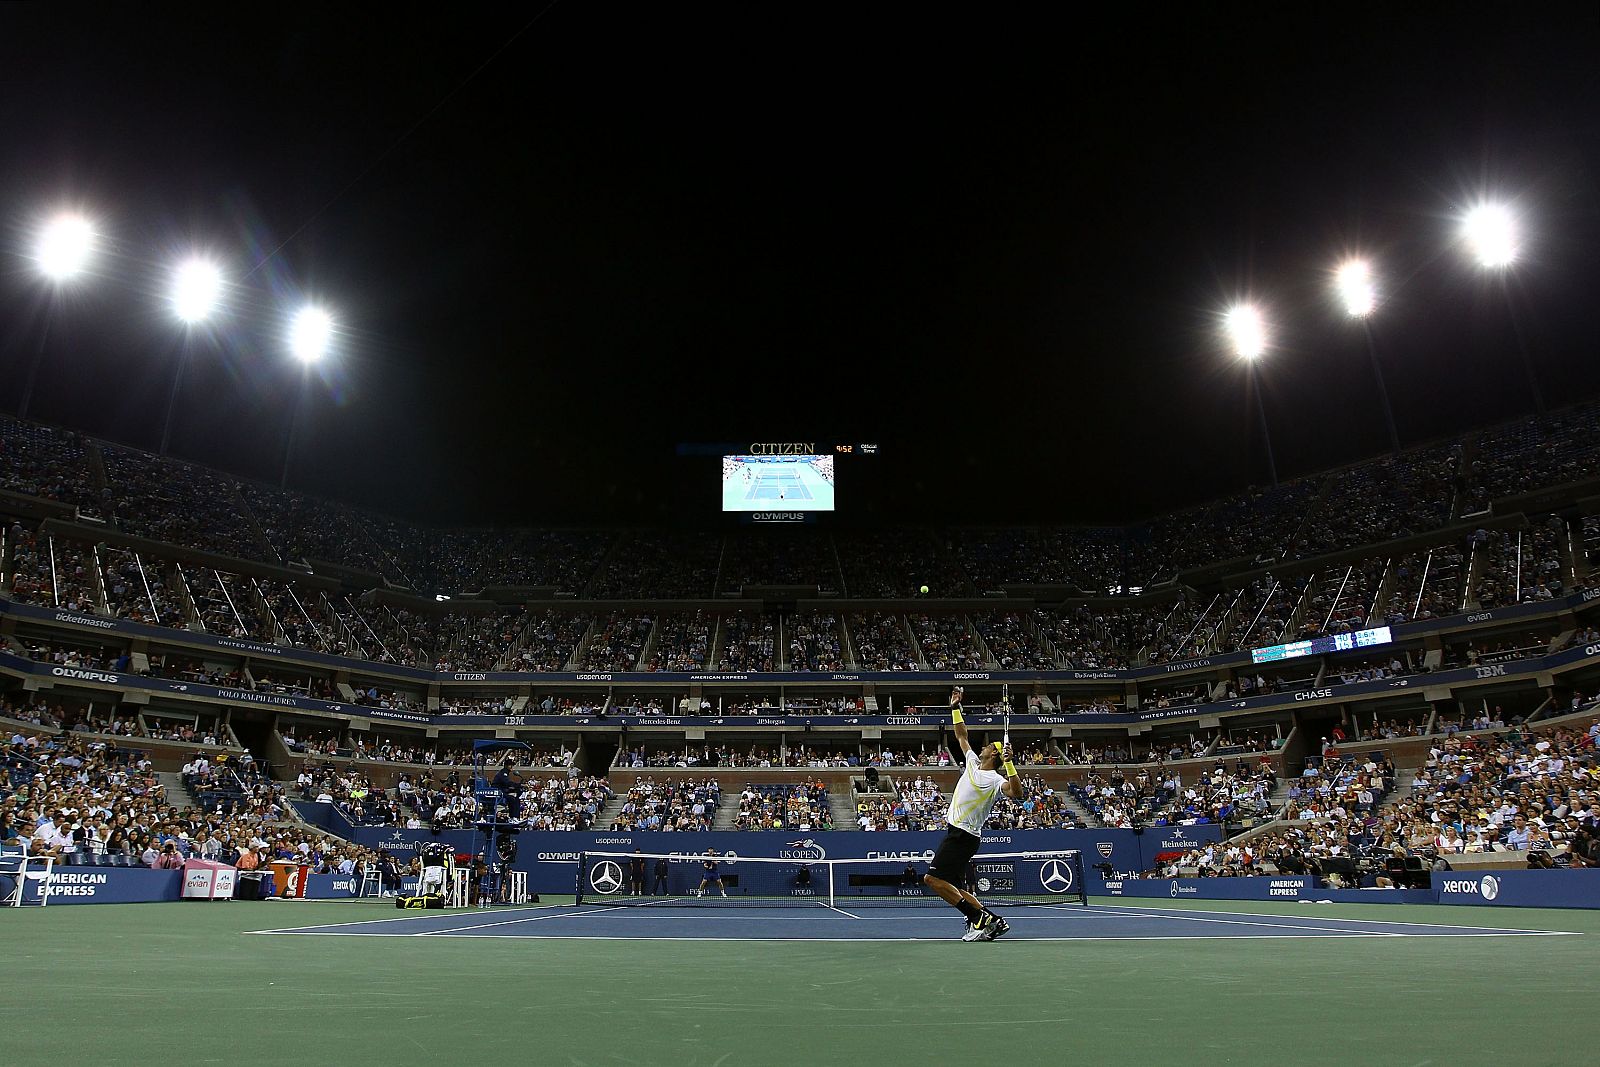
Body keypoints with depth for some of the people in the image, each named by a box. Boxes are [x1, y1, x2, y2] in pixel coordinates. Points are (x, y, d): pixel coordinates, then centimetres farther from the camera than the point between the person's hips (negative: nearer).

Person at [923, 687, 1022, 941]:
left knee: (933, 878, -15)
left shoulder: (995, 779, -11)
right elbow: (961, 736, 22)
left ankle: (980, 918, -13)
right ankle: (992, 920, 8)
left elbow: (1016, 793, -30)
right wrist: (955, 707, 20)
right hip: (956, 831, 9)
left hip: (963, 835, -9)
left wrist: (1009, 763, -36)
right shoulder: (973, 763, 12)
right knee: (951, 887, 9)